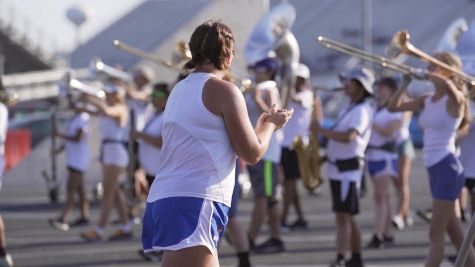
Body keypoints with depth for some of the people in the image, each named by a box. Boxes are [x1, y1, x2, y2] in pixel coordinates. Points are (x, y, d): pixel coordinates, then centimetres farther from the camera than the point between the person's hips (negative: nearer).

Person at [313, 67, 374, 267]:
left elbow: (348, 137, -27)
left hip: (348, 169, -10)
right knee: (347, 217, 14)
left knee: (343, 216, -14)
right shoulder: (351, 108, 17)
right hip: (337, 168, 10)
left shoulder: (362, 110, -14)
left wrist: (322, 131, -22)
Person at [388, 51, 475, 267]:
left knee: (436, 233, -7)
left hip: (447, 168, -8)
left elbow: (446, 84, -33)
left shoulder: (454, 99, -9)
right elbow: (393, 107, 14)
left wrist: (424, 73, -15)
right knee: (454, 233, 11)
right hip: (434, 168, 8)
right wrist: (406, 82, 4)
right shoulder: (426, 101, 12)